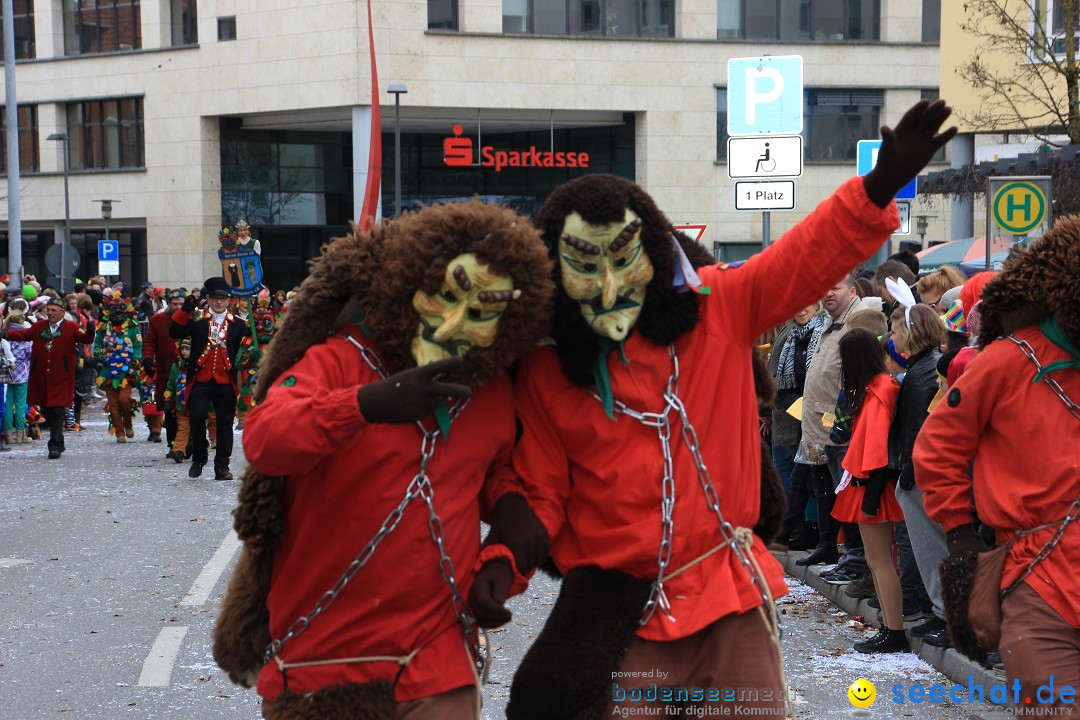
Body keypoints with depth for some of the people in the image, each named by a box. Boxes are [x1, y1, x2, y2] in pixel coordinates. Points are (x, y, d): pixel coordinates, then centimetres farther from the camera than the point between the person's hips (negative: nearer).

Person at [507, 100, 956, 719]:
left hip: (733, 599, 1)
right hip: (624, 620, -1)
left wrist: (880, 187, -24)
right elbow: (540, 495, 3)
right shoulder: (545, 372, -1)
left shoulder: (720, 309, 0)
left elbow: (810, 255, -8)